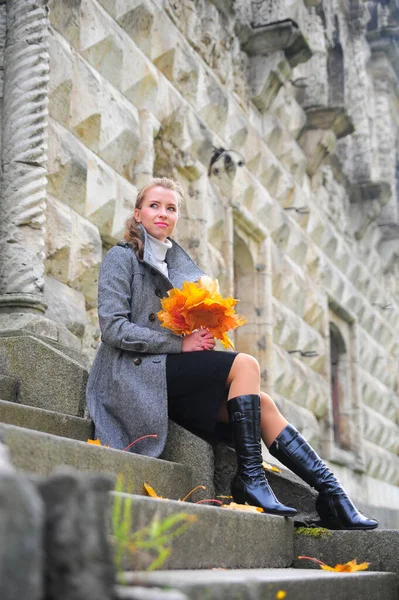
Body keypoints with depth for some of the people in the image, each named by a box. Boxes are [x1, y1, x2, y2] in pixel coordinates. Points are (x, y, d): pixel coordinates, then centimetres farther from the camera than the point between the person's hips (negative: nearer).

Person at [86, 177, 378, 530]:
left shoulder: (177, 264, 22)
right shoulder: (122, 258, 0)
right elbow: (113, 328, -13)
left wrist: (201, 336, -1)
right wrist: (180, 344, -17)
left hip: (169, 374, 7)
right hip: (136, 373, -7)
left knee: (260, 402, -13)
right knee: (245, 365, -22)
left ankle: (331, 494, -18)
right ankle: (250, 479, -24)